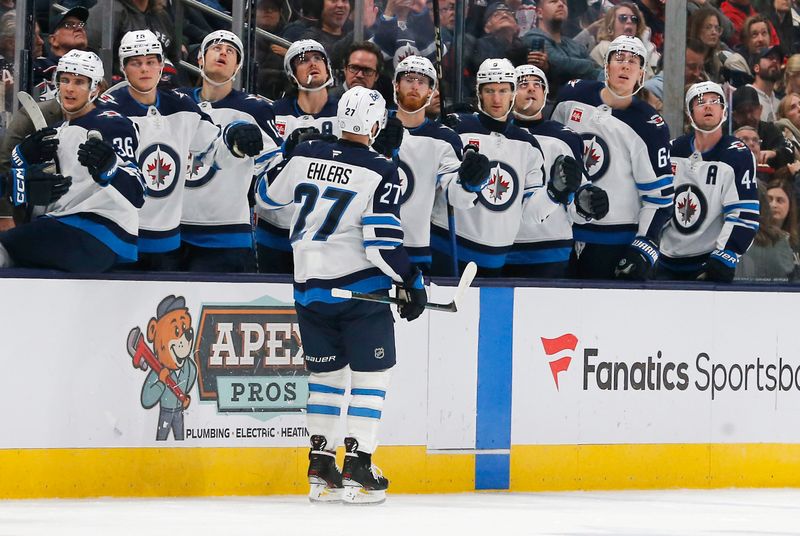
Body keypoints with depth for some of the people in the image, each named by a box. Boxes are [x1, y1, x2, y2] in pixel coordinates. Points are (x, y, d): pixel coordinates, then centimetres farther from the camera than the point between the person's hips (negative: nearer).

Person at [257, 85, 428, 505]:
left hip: (309, 287, 5)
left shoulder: (305, 156, 1)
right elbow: (382, 242, -17)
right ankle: (357, 469, -3)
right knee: (370, 375, 4)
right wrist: (412, 282, -5)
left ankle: (321, 469, 13)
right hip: (360, 288, -5)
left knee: (325, 373, 16)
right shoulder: (379, 172, -12)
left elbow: (268, 194, 19)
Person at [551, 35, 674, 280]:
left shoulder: (650, 126, -9)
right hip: (563, 231, 4)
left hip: (617, 240, -4)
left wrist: (645, 247, -15)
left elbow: (659, 195, -8)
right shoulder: (574, 96, 1)